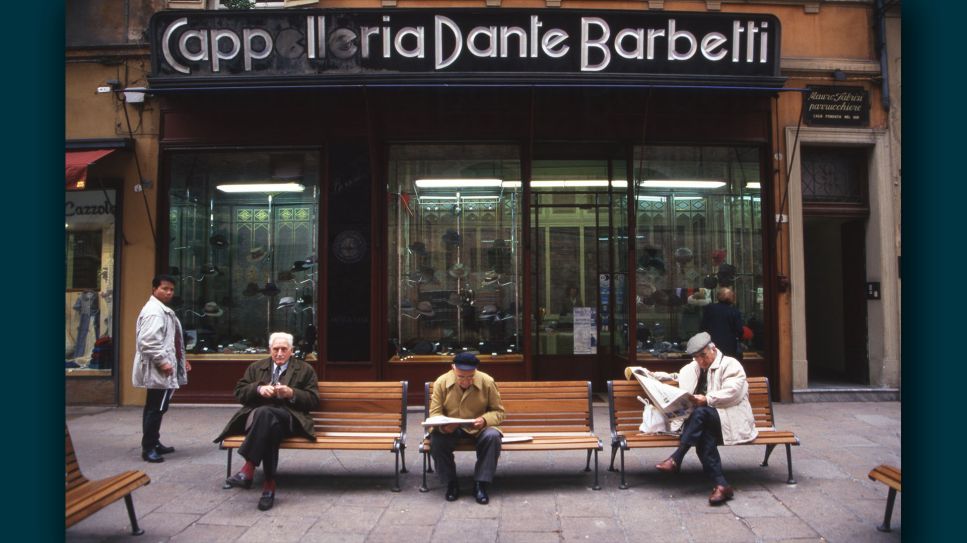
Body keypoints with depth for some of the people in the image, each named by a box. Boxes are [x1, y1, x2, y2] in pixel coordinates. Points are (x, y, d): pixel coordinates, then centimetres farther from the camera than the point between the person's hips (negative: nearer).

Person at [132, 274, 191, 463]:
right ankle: (148, 448, -1)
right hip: (159, 371, -11)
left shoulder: (164, 310, 19)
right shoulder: (154, 311, -16)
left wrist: (180, 359, 21)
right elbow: (148, 342, -25)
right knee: (156, 408, -7)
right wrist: (163, 362, -24)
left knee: (154, 408, 16)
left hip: (163, 370, 11)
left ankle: (153, 443, 25)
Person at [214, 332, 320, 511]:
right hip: (256, 416, 2)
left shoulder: (305, 370, 16)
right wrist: (258, 389, -6)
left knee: (265, 413, -39)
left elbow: (313, 400, 8)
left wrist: (291, 393, -9)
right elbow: (239, 393, 14)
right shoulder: (255, 368, 24)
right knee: (270, 426, -38)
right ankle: (269, 483, -39)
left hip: (288, 417, -2)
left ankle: (248, 470, -44)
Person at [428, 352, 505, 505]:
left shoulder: (487, 382, -13)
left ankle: (480, 484, -18)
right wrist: (443, 425, -32)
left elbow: (498, 411, -6)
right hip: (450, 429, 1)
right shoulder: (441, 382, -12)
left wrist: (484, 420, -28)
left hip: (478, 428, 0)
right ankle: (451, 483, -9)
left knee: (492, 436, -32)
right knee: (436, 439, -31)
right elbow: (434, 413, -8)